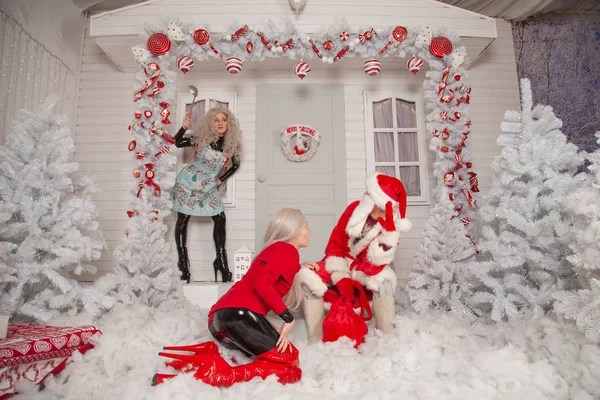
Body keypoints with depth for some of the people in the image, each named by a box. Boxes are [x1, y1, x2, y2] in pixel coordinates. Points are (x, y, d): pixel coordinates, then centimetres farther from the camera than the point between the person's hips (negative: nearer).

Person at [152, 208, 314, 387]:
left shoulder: (274, 251, 30)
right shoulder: (288, 250, -1)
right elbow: (261, 283, -16)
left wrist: (298, 270, 29)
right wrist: (288, 318, -12)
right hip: (239, 314, -10)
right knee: (291, 369, -9)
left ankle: (207, 356, 1)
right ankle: (214, 374, -24)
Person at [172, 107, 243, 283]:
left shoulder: (231, 144, -2)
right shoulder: (202, 137, -10)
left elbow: (236, 165, 12)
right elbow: (177, 143, -11)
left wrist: (221, 179, 6)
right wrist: (184, 127, -26)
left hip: (208, 186, 4)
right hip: (189, 181, -3)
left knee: (220, 219, -1)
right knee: (183, 220, -1)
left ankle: (221, 262, 11)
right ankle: (183, 264, 9)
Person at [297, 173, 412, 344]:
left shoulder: (391, 228, -21)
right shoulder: (355, 208, -16)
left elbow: (374, 264, -27)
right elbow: (335, 243, -10)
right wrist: (340, 276, -18)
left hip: (364, 270, -2)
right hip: (340, 265, 2)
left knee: (384, 281, -34)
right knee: (308, 279, -23)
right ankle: (315, 340, -14)